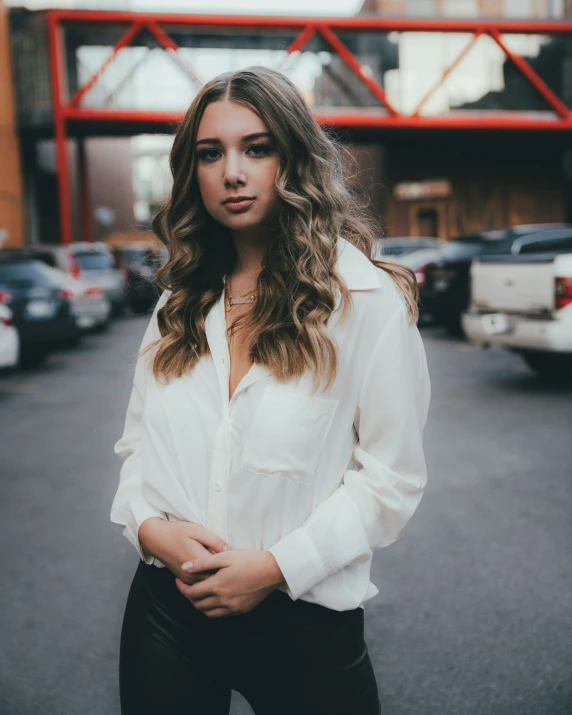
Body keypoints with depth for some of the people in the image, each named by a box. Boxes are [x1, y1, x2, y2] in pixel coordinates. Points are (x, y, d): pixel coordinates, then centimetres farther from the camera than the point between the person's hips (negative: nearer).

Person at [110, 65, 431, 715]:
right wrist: (148, 526, -10)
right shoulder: (181, 302, 6)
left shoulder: (365, 297, -10)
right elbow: (136, 443, 9)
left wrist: (278, 564, -16)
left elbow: (392, 476, -10)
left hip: (303, 619, -4)